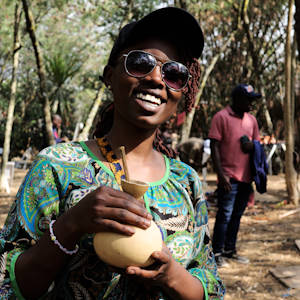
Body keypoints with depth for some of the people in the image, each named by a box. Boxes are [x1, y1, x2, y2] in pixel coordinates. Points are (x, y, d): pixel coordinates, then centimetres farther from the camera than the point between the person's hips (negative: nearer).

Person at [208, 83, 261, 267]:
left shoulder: (252, 120, 14)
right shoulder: (221, 117, -5)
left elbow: (257, 144, 23)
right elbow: (214, 147, -8)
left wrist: (252, 145, -2)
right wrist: (221, 174, -15)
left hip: (246, 176, 6)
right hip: (229, 177, -6)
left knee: (237, 216, 12)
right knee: (225, 215, -3)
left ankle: (230, 250, 23)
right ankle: (217, 253, 8)